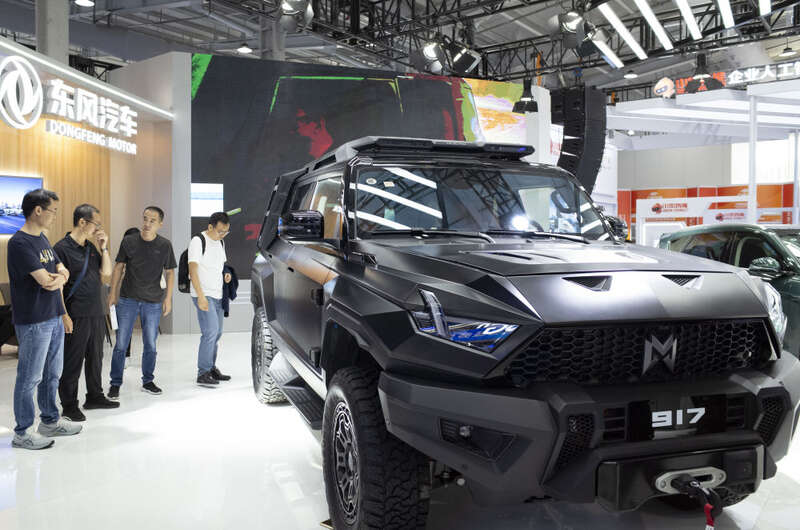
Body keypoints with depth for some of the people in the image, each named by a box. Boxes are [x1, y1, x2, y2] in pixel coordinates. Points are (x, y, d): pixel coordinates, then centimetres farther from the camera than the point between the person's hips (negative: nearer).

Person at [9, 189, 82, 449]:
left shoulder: (42, 239, 12)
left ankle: (50, 421, 30)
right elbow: (45, 281, -23)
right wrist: (58, 277, -2)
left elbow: (63, 271, 9)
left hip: (54, 318, 9)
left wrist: (58, 278, -14)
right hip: (33, 322, -9)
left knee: (52, 374, 17)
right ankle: (22, 432, 11)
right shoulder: (19, 243, -17)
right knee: (30, 377, 0)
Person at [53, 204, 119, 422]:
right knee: (72, 361, 1)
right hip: (76, 316, -8)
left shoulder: (91, 247, 12)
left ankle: (94, 396, 31)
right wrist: (64, 316, -18)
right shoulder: (62, 248, -12)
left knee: (95, 357, 17)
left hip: (96, 313, 8)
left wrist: (104, 248, 3)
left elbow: (106, 274, 12)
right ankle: (69, 406, 11)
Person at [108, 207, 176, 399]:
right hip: (128, 299, 0)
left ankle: (148, 381, 23)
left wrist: (168, 297, 2)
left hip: (153, 302, 0)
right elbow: (119, 267, 7)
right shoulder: (129, 242, 0)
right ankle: (115, 384, 13)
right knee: (121, 344, 1)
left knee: (150, 345, 8)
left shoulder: (165, 245, 0)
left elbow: (169, 272, 7)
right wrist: (113, 293, 4)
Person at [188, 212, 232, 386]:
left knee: (216, 333, 12)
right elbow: (193, 270, -16)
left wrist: (226, 275, 5)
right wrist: (201, 296, -24)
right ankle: (203, 374, -11)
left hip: (217, 295, 9)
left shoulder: (220, 242, 15)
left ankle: (211, 368, 23)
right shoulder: (198, 241, -10)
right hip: (204, 295, -8)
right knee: (210, 332, -15)